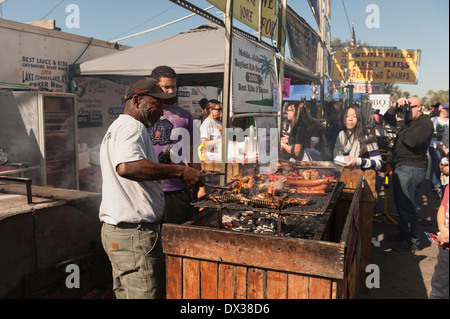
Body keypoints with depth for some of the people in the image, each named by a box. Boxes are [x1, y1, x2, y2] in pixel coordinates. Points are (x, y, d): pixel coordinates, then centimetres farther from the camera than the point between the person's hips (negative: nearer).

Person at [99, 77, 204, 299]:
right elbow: (127, 167, -32)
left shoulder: (117, 127, 23)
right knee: (147, 294, -3)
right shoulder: (132, 127, -12)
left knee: (126, 293, 18)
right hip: (135, 233, -11)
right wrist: (179, 171, -28)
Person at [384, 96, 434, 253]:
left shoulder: (425, 123, -11)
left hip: (411, 169, -10)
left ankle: (412, 242, -3)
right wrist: (395, 105, 0)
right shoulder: (407, 119, 17)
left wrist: (400, 123, -15)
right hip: (400, 167, 10)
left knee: (406, 204, -11)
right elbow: (388, 118, 18)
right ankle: (404, 234, 30)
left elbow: (412, 141, -24)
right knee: (400, 203, 17)